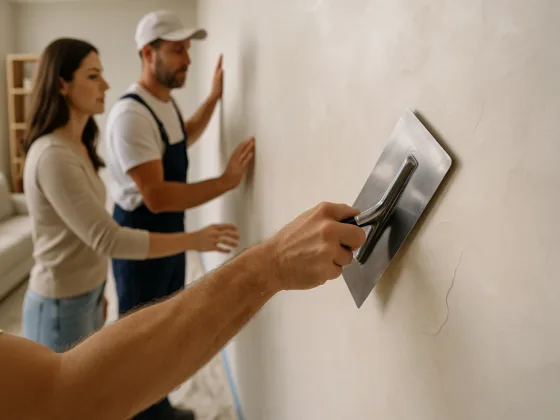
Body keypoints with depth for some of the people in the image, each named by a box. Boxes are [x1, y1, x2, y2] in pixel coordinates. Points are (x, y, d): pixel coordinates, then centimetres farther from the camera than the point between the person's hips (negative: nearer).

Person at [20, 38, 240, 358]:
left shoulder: (77, 146, 6)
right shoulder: (53, 155, -25)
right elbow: (108, 239, -29)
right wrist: (194, 240, -25)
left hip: (85, 298, 9)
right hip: (60, 308, -9)